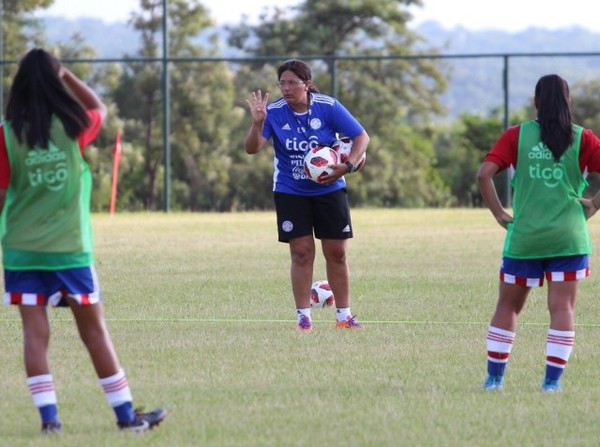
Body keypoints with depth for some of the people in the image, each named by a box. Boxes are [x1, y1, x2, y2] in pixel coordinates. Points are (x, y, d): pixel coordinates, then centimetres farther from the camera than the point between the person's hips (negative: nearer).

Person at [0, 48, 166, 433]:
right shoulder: (72, 126, -3)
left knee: (35, 333, 2)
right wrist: (66, 74, 17)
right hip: (70, 248, 0)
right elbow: (100, 108, 20)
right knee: (94, 331, 7)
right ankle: (126, 414, 12)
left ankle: (49, 416, -5)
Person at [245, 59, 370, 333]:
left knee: (337, 253, 2)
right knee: (301, 253, -4)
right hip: (290, 193, 0)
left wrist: (347, 166, -19)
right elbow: (252, 148, -18)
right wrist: (257, 123, -36)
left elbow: (362, 137, -6)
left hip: (329, 189, 0)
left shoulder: (328, 107, -12)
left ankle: (343, 315, 12)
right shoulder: (274, 112, -11)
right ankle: (303, 317, 3)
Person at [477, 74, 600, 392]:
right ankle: (552, 381, -3)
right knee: (562, 308, 3)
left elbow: (484, 174, -8)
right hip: (568, 237, -1)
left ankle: (494, 377, 13)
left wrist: (499, 213, 0)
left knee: (507, 306, 13)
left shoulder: (516, 136, 2)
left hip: (523, 236, 1)